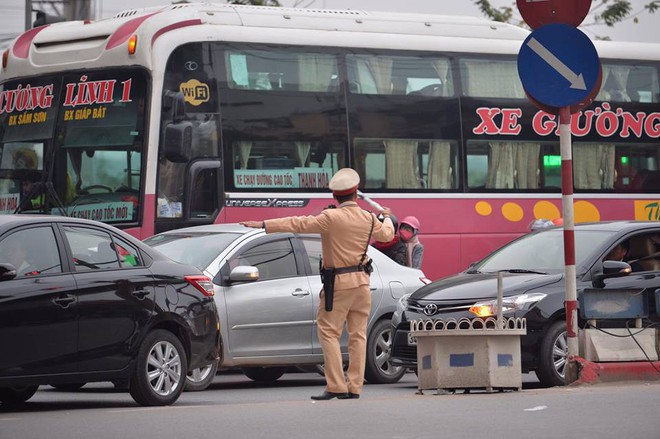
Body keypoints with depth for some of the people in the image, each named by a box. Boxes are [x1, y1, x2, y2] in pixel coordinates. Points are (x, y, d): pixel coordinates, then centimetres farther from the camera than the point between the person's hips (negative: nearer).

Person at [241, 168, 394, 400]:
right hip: (362, 282, 6)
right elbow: (386, 234, 23)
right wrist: (387, 218, 46)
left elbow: (298, 224, -16)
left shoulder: (332, 218, -14)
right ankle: (354, 387, 6)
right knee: (358, 335, 7)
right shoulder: (368, 219, 3)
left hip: (339, 284, -6)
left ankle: (336, 386, -11)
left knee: (329, 333, -3)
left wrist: (264, 224, -14)